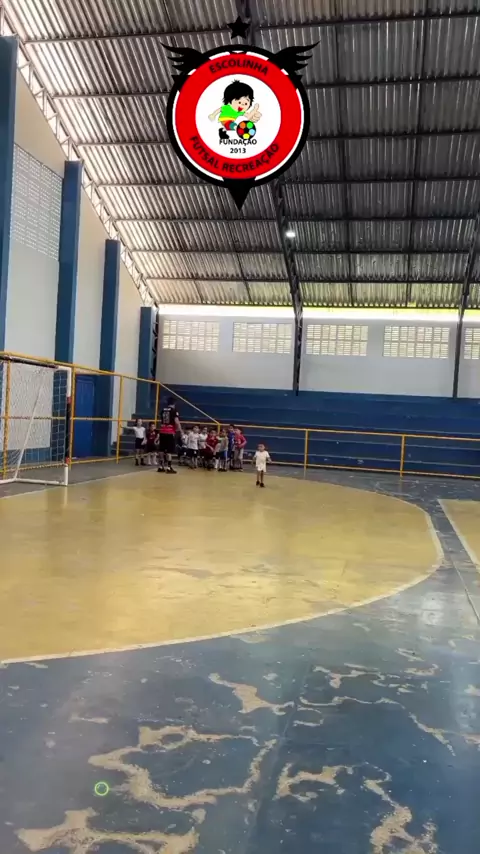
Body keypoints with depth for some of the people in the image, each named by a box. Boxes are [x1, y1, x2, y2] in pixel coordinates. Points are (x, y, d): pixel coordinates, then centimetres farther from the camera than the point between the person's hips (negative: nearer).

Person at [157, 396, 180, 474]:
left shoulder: (163, 410, 14)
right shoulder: (174, 410, -5)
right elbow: (176, 421, -14)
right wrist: (180, 430, -4)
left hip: (162, 431, 6)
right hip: (170, 432, -6)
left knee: (161, 449, 10)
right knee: (169, 450, -5)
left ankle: (161, 466, 15)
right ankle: (168, 467, -6)